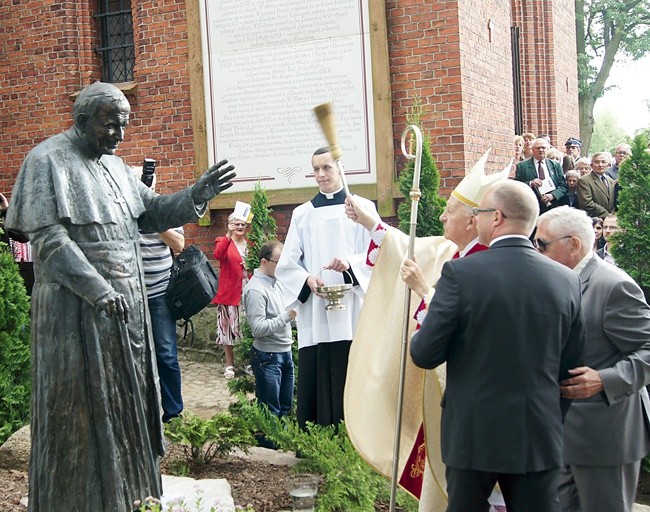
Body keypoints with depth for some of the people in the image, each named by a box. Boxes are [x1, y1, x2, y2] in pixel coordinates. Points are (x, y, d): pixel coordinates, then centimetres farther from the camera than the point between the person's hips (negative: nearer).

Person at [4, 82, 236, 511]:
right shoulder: (48, 161, -9)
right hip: (77, 309, -8)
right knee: (84, 407, 1)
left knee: (127, 400, 13)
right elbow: (48, 239, -17)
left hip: (127, 304, 8)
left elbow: (153, 213, 15)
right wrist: (99, 291, -26)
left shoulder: (115, 165, 14)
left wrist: (199, 193, -2)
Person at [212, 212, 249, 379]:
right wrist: (229, 235, -35)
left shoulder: (250, 243, 11)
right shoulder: (223, 241, 0)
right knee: (228, 326, 2)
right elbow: (218, 255, -24)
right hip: (229, 291, -3)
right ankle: (229, 364, 12)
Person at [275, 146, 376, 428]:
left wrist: (351, 263, -18)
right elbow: (287, 264, 9)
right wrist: (307, 279, -11)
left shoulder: (362, 208, 7)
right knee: (315, 381, 0)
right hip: (314, 314, 2)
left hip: (351, 312, -2)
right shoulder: (302, 214, 14)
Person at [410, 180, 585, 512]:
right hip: (540, 436, 3)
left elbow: (424, 355, -11)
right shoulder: (567, 281, -3)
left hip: (473, 434, -2)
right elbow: (570, 368, 6)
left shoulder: (461, 273, -15)